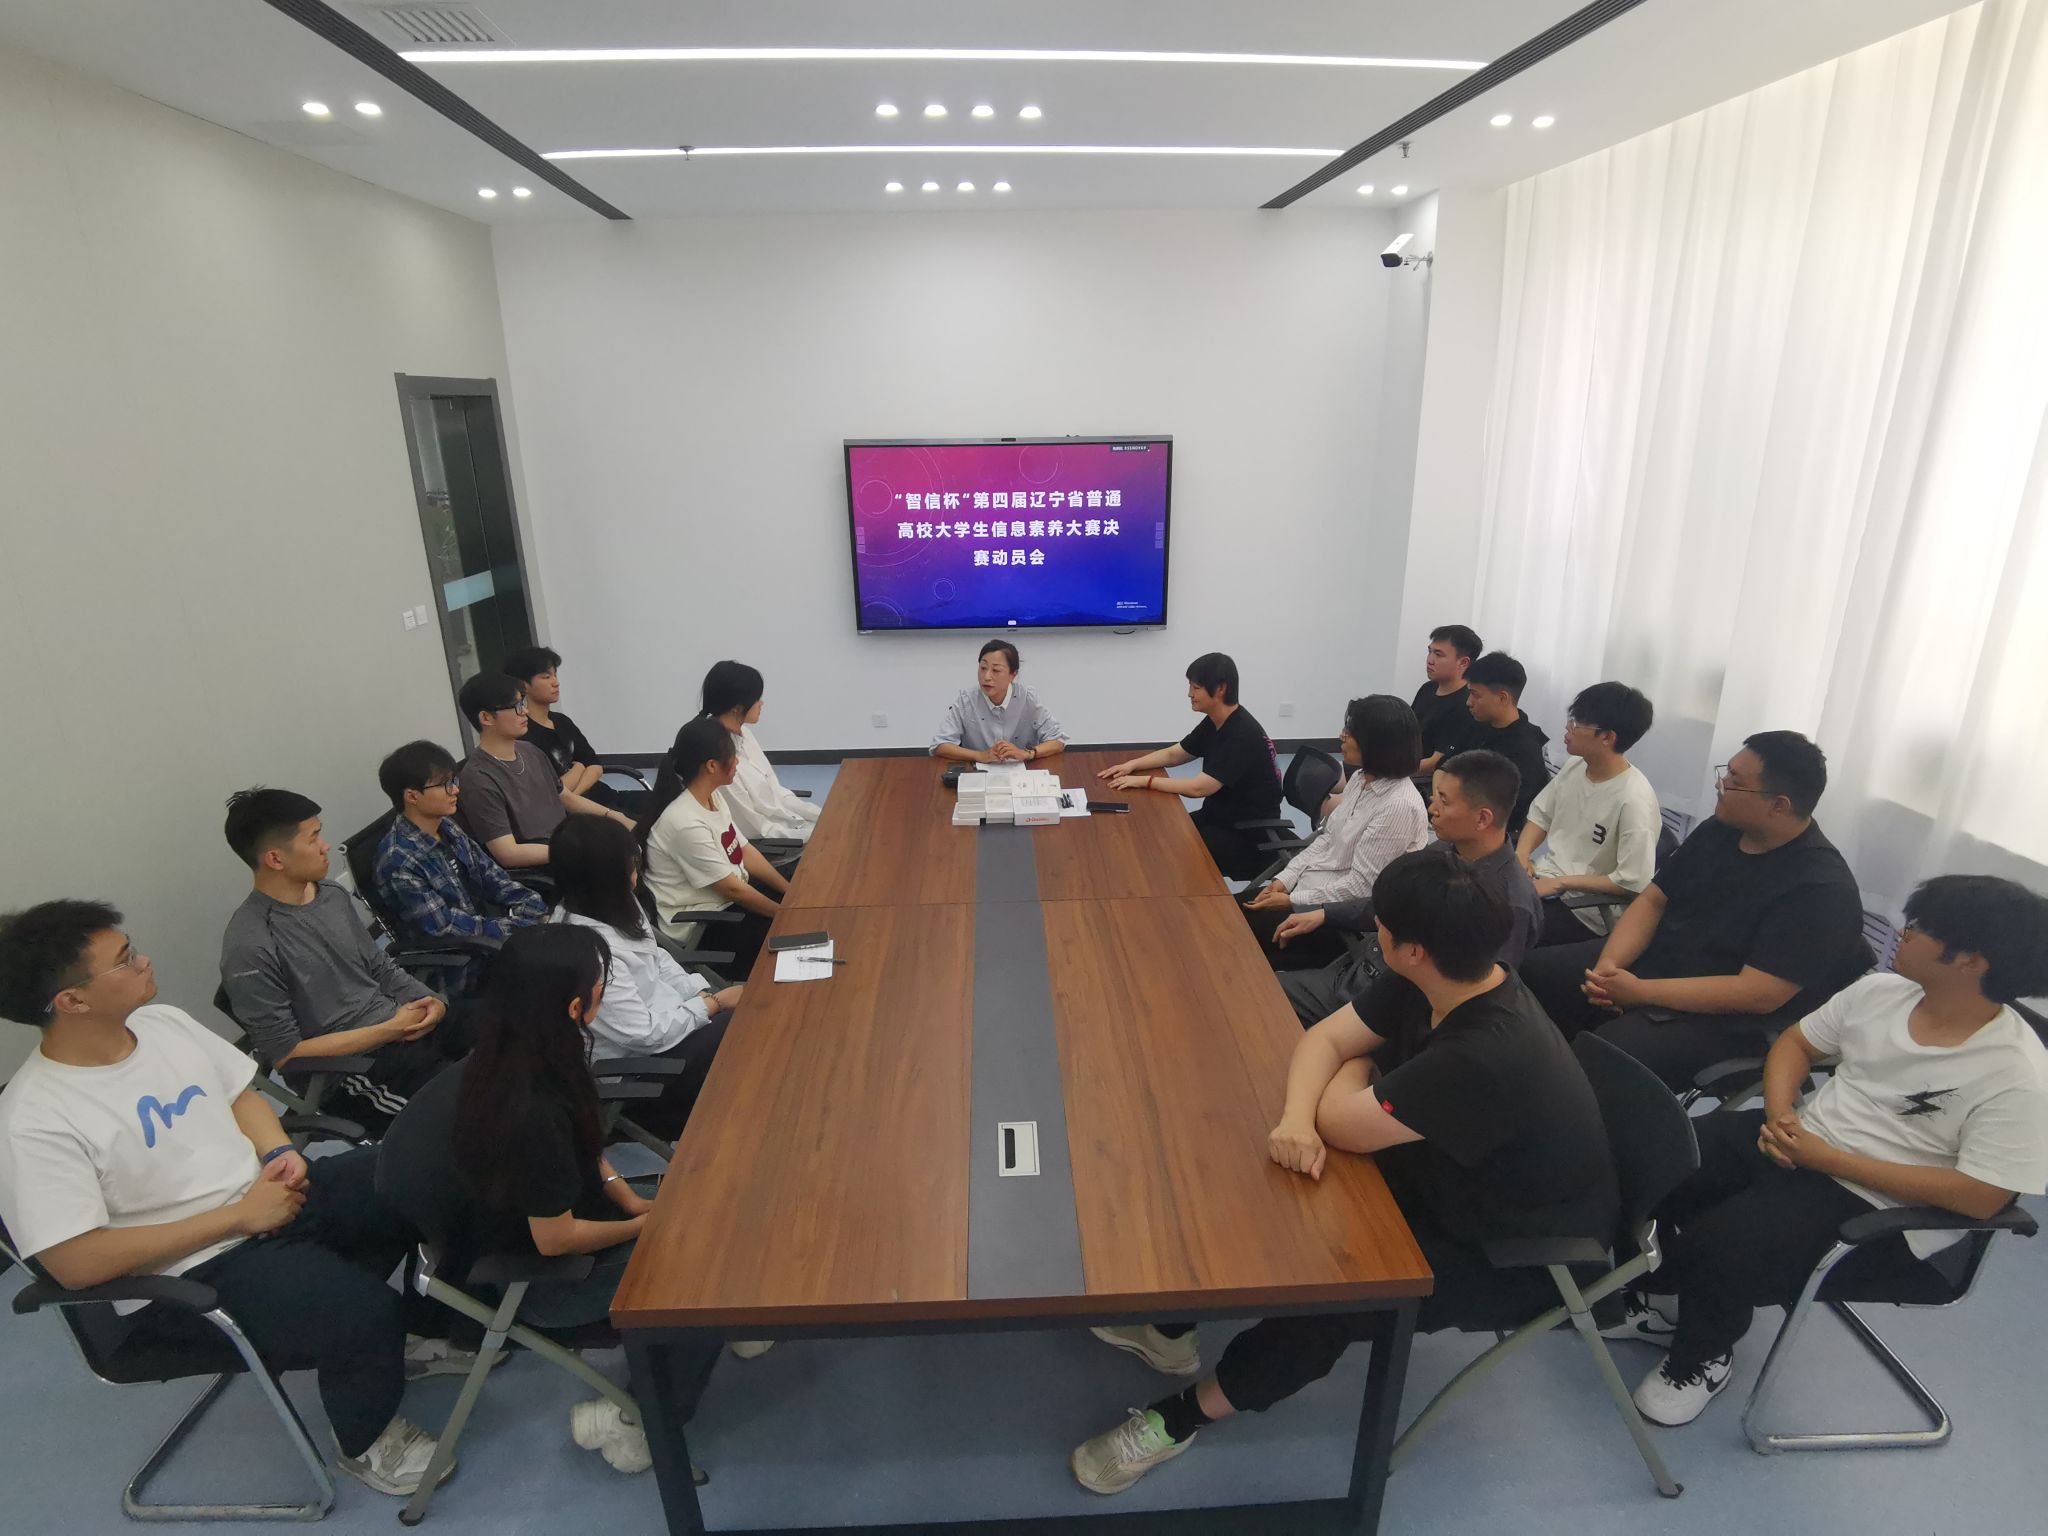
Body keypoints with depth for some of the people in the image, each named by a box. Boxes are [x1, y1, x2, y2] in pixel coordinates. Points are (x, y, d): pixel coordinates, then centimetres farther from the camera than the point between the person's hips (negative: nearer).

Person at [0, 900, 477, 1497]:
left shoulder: (164, 1021, 1)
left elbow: (243, 1095, 12)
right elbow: (77, 1263, -22)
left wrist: (280, 1153, -7)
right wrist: (237, 1217, -20)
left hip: (269, 1196, 8)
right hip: (186, 1277, -7)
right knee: (362, 1312, -26)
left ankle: (418, 1332, 21)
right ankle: (367, 1440, 8)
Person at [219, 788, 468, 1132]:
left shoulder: (332, 893, 6)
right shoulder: (250, 948, -16)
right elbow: (286, 1053, -13)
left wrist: (431, 1000, -4)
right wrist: (389, 1031, -14)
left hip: (406, 1024, 7)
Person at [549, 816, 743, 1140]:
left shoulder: (613, 907, -4)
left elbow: (657, 960, 10)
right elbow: (645, 1034, -26)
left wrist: (705, 993, -4)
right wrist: (714, 1003, -15)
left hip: (662, 1015, 8)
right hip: (636, 1067, -8)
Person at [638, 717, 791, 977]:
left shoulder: (711, 798, -1)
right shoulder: (686, 823, -28)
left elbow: (745, 851, 6)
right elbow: (732, 889, -22)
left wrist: (792, 894, -1)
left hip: (729, 898, 9)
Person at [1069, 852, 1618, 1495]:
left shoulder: (1491, 1055, -38)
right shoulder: (1435, 983, -12)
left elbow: (1342, 1124, -31)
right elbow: (1324, 1037, -7)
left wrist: (1356, 1076, -9)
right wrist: (1295, 1120, -25)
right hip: (1452, 1179, 8)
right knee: (1291, 1181, -4)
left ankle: (1180, 1419, 0)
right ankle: (1171, 1324, 9)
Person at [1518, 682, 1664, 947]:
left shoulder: (1634, 800, -21)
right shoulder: (1574, 766, 1)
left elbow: (1633, 884, -21)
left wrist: (1560, 883, -17)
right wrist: (1521, 853, -3)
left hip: (1583, 907, -7)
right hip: (1540, 876, 7)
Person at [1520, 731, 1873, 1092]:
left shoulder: (1822, 889, -20)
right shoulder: (1717, 832, 4)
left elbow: (1758, 994, -25)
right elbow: (1652, 900, 6)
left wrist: (1641, 992, -24)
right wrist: (1608, 965, -13)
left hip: (1725, 1020, -8)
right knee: (1534, 972, -2)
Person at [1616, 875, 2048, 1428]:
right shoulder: (1880, 991, 0)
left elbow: (1980, 1197, -19)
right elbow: (1796, 1043, 12)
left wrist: (1828, 1158, -21)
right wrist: (1779, 1117, -7)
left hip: (1879, 1207, -6)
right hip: (1795, 1141, 7)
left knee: (1720, 1247, -26)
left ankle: (1703, 1353, 9)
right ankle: (1667, 1297, 16)